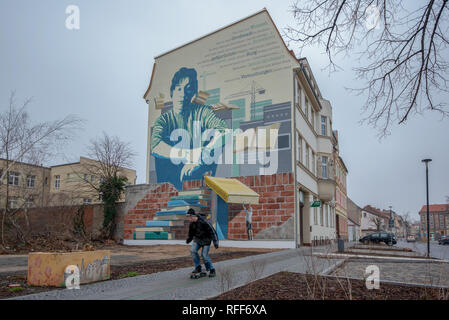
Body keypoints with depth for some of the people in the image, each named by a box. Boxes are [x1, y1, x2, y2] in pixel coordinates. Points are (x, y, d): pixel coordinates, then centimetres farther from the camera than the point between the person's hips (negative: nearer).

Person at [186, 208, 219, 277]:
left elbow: (212, 231, -23)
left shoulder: (203, 222, -26)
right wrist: (188, 239, 5)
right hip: (197, 239, 6)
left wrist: (215, 242, -23)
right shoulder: (191, 224, -6)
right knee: (193, 250, -14)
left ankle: (212, 270, 10)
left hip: (206, 240, -6)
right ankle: (198, 268, 0)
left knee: (204, 255, -10)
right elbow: (191, 233, 15)